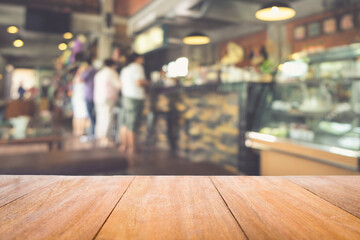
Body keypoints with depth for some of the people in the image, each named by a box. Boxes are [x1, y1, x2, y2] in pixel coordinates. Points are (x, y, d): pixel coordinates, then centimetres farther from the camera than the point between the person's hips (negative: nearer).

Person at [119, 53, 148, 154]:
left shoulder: (124, 69, 18)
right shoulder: (138, 67, -8)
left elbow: (121, 84, 19)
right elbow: (139, 82, -20)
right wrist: (146, 82, -2)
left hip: (126, 97, 9)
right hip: (135, 99, -9)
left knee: (125, 123, 12)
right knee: (132, 125, -5)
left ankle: (124, 145, 18)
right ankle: (132, 148, 1)